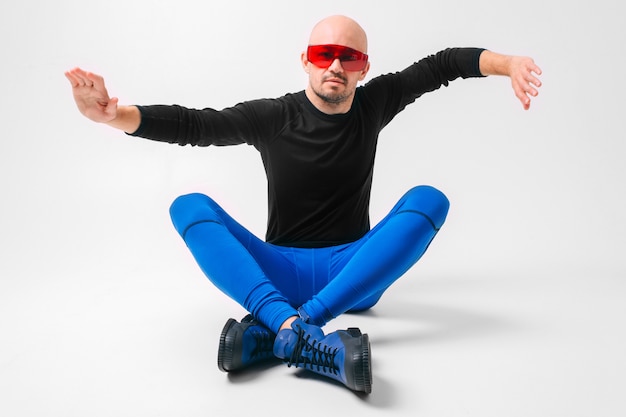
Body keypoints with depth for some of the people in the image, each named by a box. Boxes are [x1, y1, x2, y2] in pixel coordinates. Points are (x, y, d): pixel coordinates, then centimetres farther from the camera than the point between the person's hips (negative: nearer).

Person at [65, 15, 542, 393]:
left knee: (428, 199, -23)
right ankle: (299, 333, -46)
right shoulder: (273, 117, -3)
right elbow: (196, 125, -14)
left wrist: (508, 63, -9)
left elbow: (443, 63, 7)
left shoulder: (373, 104, 5)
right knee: (189, 207, -21)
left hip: (356, 274, 2)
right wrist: (116, 115, -30)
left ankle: (275, 330, -36)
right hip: (281, 273, -1)